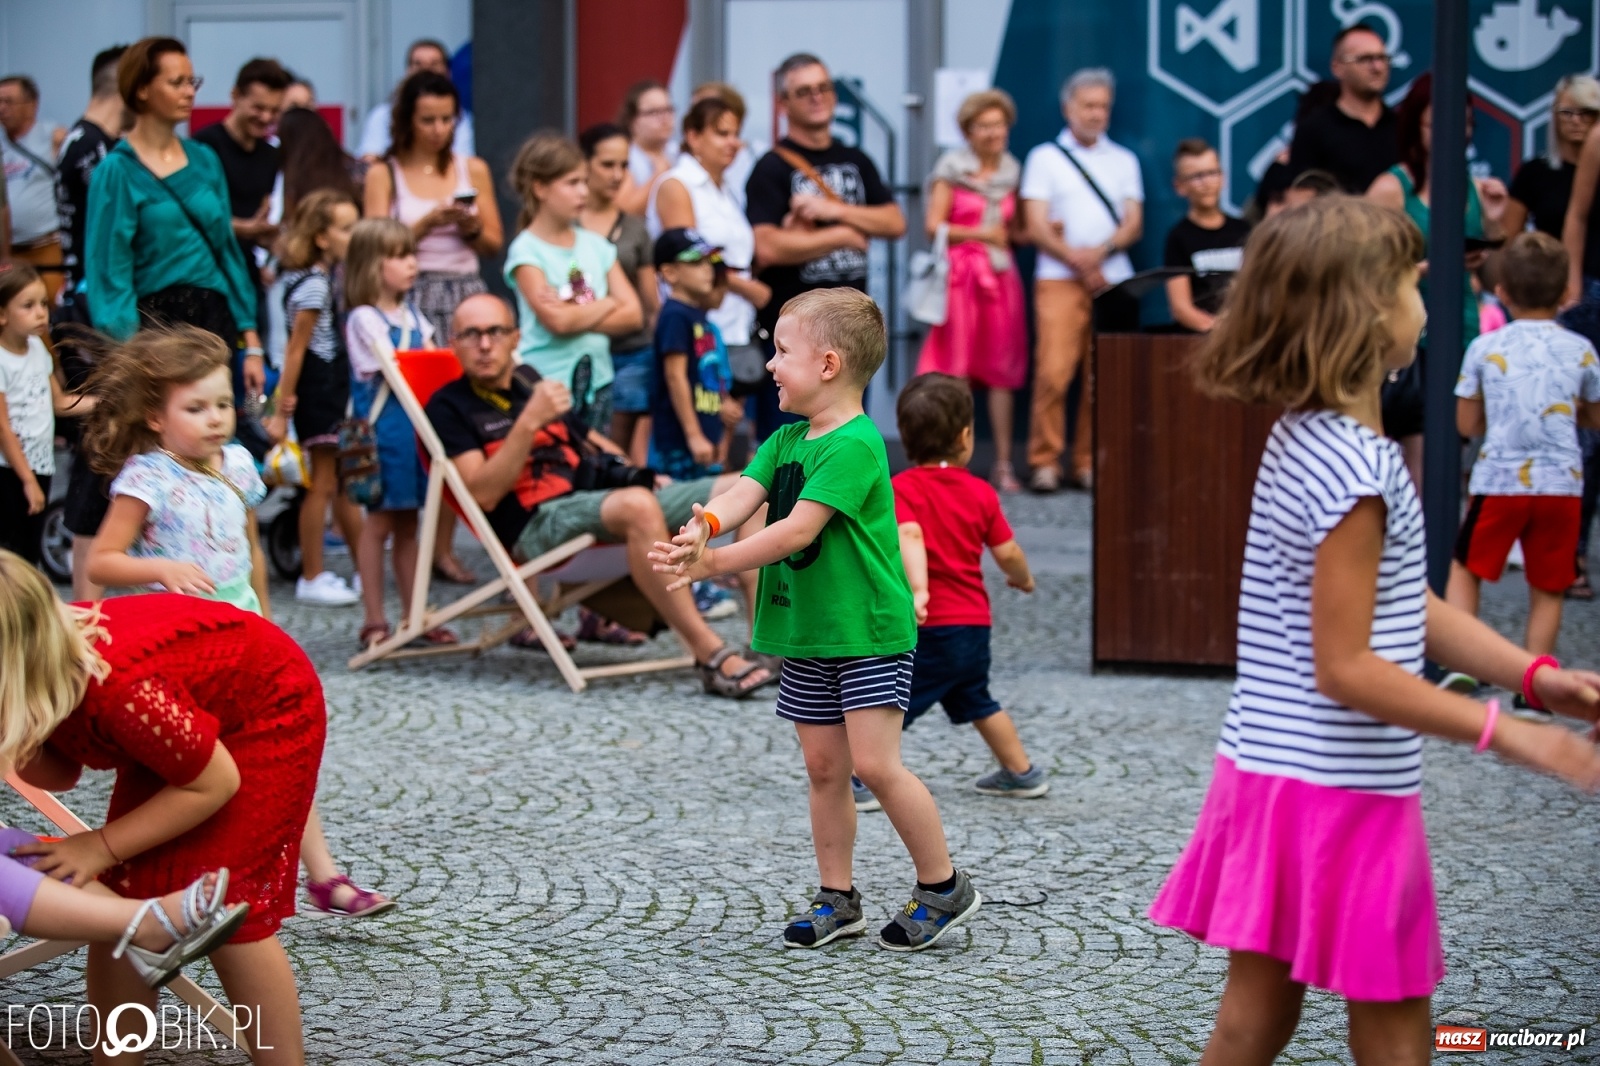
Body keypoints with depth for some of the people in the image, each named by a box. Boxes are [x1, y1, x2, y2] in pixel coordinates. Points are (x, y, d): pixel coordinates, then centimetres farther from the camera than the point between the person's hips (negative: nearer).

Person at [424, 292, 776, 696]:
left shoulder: (528, 379, 22)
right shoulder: (449, 406, 2)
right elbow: (483, 493, -13)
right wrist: (529, 421, -20)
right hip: (535, 524, -8)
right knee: (638, 506, -39)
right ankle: (712, 657, -37)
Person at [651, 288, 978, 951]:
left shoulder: (855, 444, -18)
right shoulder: (786, 440, 9)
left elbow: (798, 529, -25)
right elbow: (744, 493, -5)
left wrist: (714, 564, -26)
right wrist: (704, 524, -27)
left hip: (870, 633, -8)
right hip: (807, 635, 8)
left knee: (875, 764, -11)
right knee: (824, 767, 11)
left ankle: (944, 888, 4)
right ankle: (837, 899, 20)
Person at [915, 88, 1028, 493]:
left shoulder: (1011, 172, 14)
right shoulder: (952, 169, 0)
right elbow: (934, 225, -6)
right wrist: (982, 233, -8)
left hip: (1001, 275, 4)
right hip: (961, 273, -4)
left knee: (1002, 369, 3)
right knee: (955, 369, -6)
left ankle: (1003, 462, 7)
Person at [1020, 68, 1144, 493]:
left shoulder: (1123, 161, 18)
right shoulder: (1045, 158, 10)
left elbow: (1133, 224, 9)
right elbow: (1037, 227, 0)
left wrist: (1100, 251, -11)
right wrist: (1077, 260, -12)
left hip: (1113, 279, 3)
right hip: (1059, 279, -3)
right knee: (1053, 370, -12)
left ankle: (1090, 463, 4)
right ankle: (1044, 462, -7)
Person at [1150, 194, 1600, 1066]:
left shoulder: (1305, 439, 9)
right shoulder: (1355, 472, -21)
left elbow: (1405, 607, 14)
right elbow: (1346, 670, -22)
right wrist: (1510, 734, -20)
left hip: (1275, 774, 9)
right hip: (1337, 794, -9)